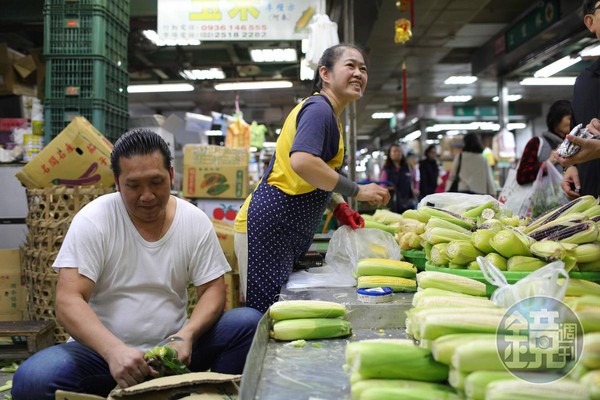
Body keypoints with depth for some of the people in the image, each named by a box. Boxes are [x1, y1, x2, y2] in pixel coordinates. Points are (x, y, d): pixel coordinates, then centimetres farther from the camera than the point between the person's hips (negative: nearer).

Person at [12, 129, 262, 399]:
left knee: (249, 323, -19)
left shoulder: (195, 221, -2)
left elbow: (212, 290, -1)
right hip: (102, 349, -1)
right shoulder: (93, 220, -11)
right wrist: (115, 350, -35)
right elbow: (68, 301, -17)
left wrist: (185, 336, -22)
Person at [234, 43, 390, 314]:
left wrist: (337, 207, 12)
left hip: (290, 235, 10)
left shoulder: (330, 115, 20)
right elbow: (301, 162, -29)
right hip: (268, 226, -10)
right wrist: (357, 191, -20)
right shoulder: (318, 109, -11)